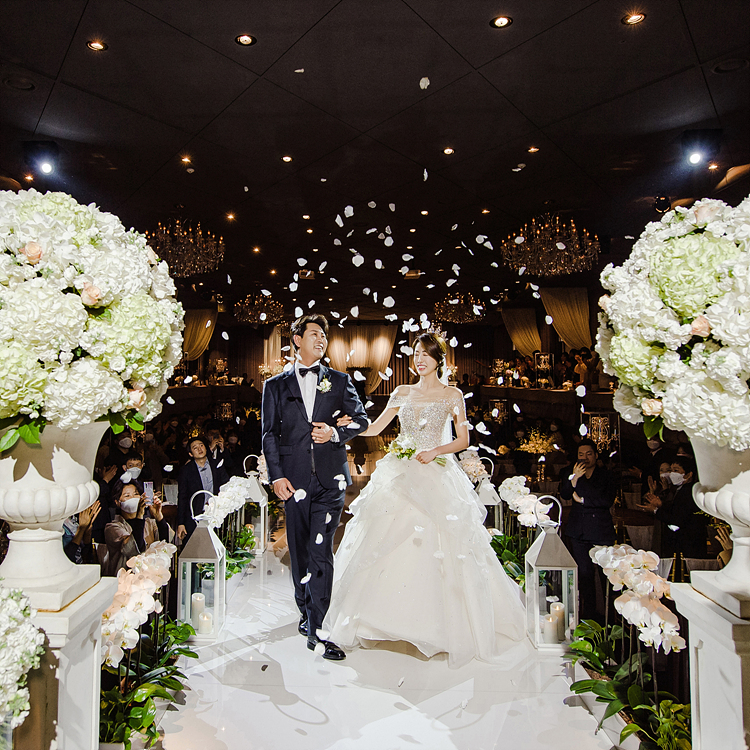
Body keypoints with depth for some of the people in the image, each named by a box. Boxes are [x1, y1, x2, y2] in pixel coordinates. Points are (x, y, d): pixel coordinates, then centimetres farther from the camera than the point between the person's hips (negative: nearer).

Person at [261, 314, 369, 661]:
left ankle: (315, 630, 2)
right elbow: (269, 434, 6)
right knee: (300, 552, 12)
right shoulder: (275, 385, 9)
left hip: (330, 477, -1)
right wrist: (277, 475, -3)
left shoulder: (339, 381, 10)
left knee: (320, 551, -6)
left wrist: (336, 433, -7)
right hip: (295, 478, 1)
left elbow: (362, 420, 12)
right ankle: (306, 613, 32)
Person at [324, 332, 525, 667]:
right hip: (400, 475, 4)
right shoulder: (402, 393, 12)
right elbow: (373, 429, 12)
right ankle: (389, 616, 20)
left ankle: (438, 622, 12)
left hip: (436, 478, -3)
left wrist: (435, 451, -14)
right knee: (387, 545, 3)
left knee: (436, 548, -6)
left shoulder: (452, 395, 2)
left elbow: (463, 440, 1)